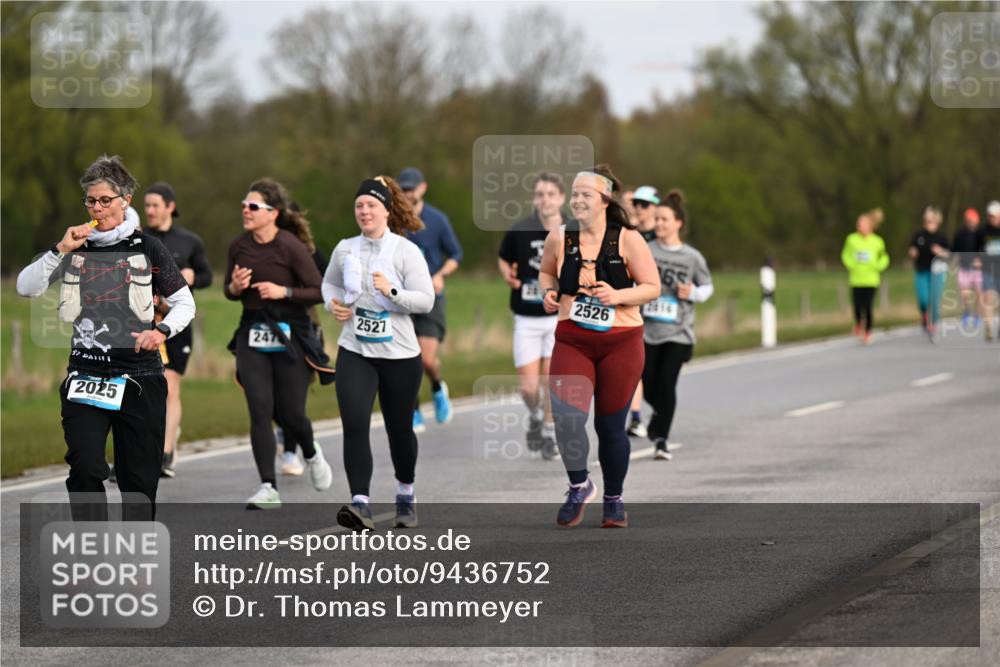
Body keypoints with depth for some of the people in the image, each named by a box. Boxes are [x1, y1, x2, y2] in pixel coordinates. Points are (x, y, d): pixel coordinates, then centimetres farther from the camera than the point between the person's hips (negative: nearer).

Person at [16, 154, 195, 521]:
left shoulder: (146, 248, 1)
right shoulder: (76, 246, 7)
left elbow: (185, 303, 6)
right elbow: (26, 287, 1)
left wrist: (162, 331, -13)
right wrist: (60, 250, -11)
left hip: (138, 375, -1)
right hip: (85, 373, 1)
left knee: (139, 475, 4)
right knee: (85, 467, -15)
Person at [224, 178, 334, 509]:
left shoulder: (290, 246, -13)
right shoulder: (239, 246, 2)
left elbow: (319, 292, -11)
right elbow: (230, 291, 15)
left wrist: (284, 292, -23)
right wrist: (234, 288, -7)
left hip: (290, 336, -4)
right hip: (252, 336, 4)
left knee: (291, 413, 3)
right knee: (259, 411, -7)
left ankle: (311, 454, 37)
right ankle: (268, 488, -6)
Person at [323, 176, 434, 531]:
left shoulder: (406, 251, -7)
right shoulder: (345, 249, 4)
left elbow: (426, 300, -11)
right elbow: (329, 282, 23)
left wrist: (391, 292, -26)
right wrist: (333, 304, 2)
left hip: (399, 354, -2)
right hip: (355, 352, 2)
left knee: (399, 428, 12)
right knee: (354, 424, -15)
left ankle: (406, 496, 36)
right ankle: (360, 504, -20)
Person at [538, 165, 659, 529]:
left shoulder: (627, 240, -8)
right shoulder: (559, 239, -1)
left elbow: (652, 287, -4)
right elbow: (546, 271, 20)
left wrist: (618, 296, -21)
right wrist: (549, 291, -2)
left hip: (621, 343, -1)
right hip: (572, 342, 1)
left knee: (610, 425, 5)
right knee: (566, 419, -15)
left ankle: (614, 499, 25)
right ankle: (579, 486, 11)